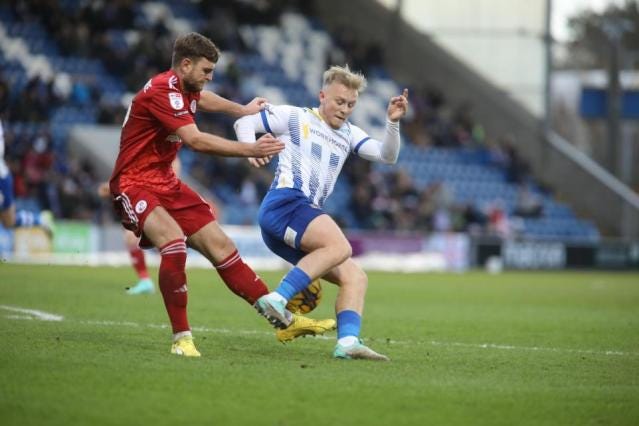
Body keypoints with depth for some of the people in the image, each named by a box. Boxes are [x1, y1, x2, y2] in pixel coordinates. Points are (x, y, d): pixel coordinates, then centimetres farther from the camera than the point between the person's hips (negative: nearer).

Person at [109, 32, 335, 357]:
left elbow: (203, 99, 36)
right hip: (134, 184, -9)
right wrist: (250, 150, -31)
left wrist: (243, 110, 48)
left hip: (165, 183, 9)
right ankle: (181, 338, -24)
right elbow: (195, 140, -31)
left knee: (220, 245, 4)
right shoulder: (162, 91, -21)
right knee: (174, 241, -34)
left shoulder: (183, 88, 9)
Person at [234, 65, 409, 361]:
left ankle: (348, 341, -17)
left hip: (307, 219, 8)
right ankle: (277, 299, -35)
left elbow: (387, 156, 12)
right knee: (339, 246, -31)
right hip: (284, 203, -8)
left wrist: (393, 123, -5)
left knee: (355, 277, -3)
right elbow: (244, 123, 11)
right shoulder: (294, 118, 9)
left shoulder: (348, 135, 24)